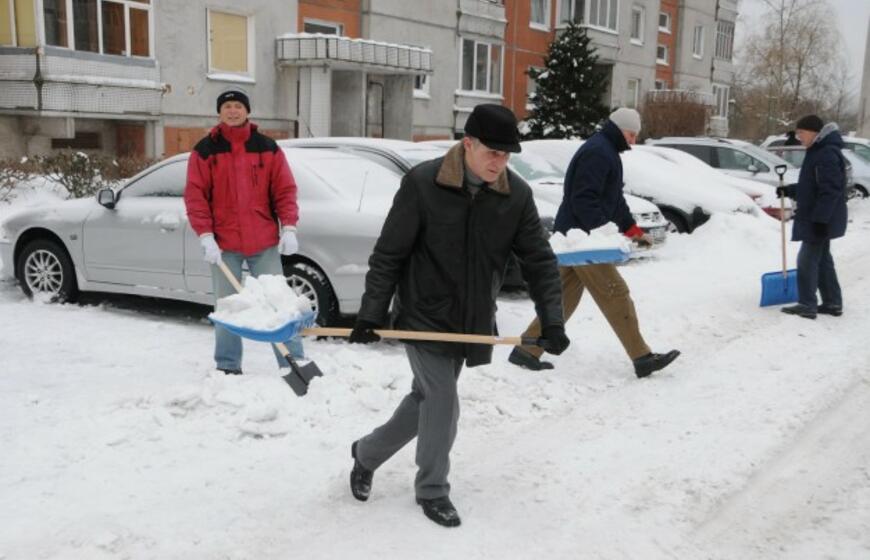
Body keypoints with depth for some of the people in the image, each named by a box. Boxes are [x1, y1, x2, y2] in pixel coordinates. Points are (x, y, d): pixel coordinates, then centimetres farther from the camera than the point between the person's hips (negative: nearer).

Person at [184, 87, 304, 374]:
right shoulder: (205, 150, 2)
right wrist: (206, 236, -12)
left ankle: (294, 363, 9)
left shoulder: (267, 147, 5)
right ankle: (228, 366, 20)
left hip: (264, 242, 0)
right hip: (223, 243, 0)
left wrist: (289, 227, -8)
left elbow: (285, 189, 4)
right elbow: (195, 196, -3)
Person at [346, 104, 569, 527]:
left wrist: (552, 321, -12)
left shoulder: (517, 195, -6)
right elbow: (388, 255, -12)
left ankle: (366, 453, 39)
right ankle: (432, 491, 18)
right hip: (423, 316, -5)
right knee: (443, 402, -6)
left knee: (427, 398, 15)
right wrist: (371, 314, -13)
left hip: (473, 323, 5)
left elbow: (540, 261, -3)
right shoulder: (422, 183, -16)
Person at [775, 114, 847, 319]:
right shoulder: (817, 151, 13)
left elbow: (830, 190, -24)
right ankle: (833, 303, 22)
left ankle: (807, 305, 0)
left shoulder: (827, 154, -20)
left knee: (807, 260, -5)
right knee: (822, 259, 15)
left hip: (821, 220, -10)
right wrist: (788, 190, 12)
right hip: (815, 219, 10)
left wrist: (820, 218, -26)